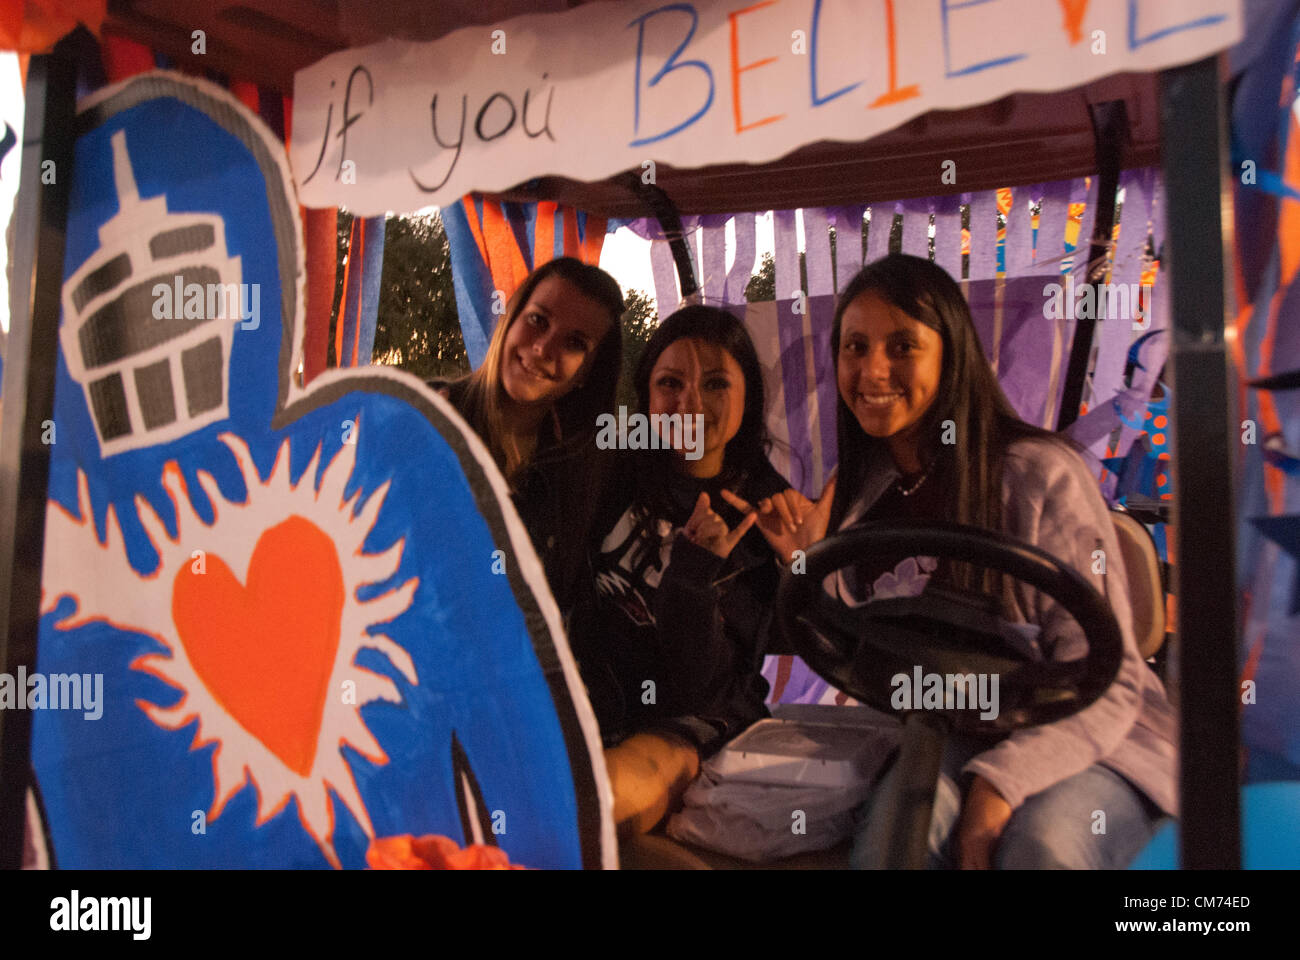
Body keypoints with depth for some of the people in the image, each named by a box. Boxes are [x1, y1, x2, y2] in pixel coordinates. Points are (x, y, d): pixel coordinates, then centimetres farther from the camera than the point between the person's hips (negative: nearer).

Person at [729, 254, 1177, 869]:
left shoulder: (1040, 474, -12)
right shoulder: (855, 496, 5)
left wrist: (1001, 780, -26)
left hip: (1084, 741, -2)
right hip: (949, 743, 2)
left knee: (1040, 842, -34)